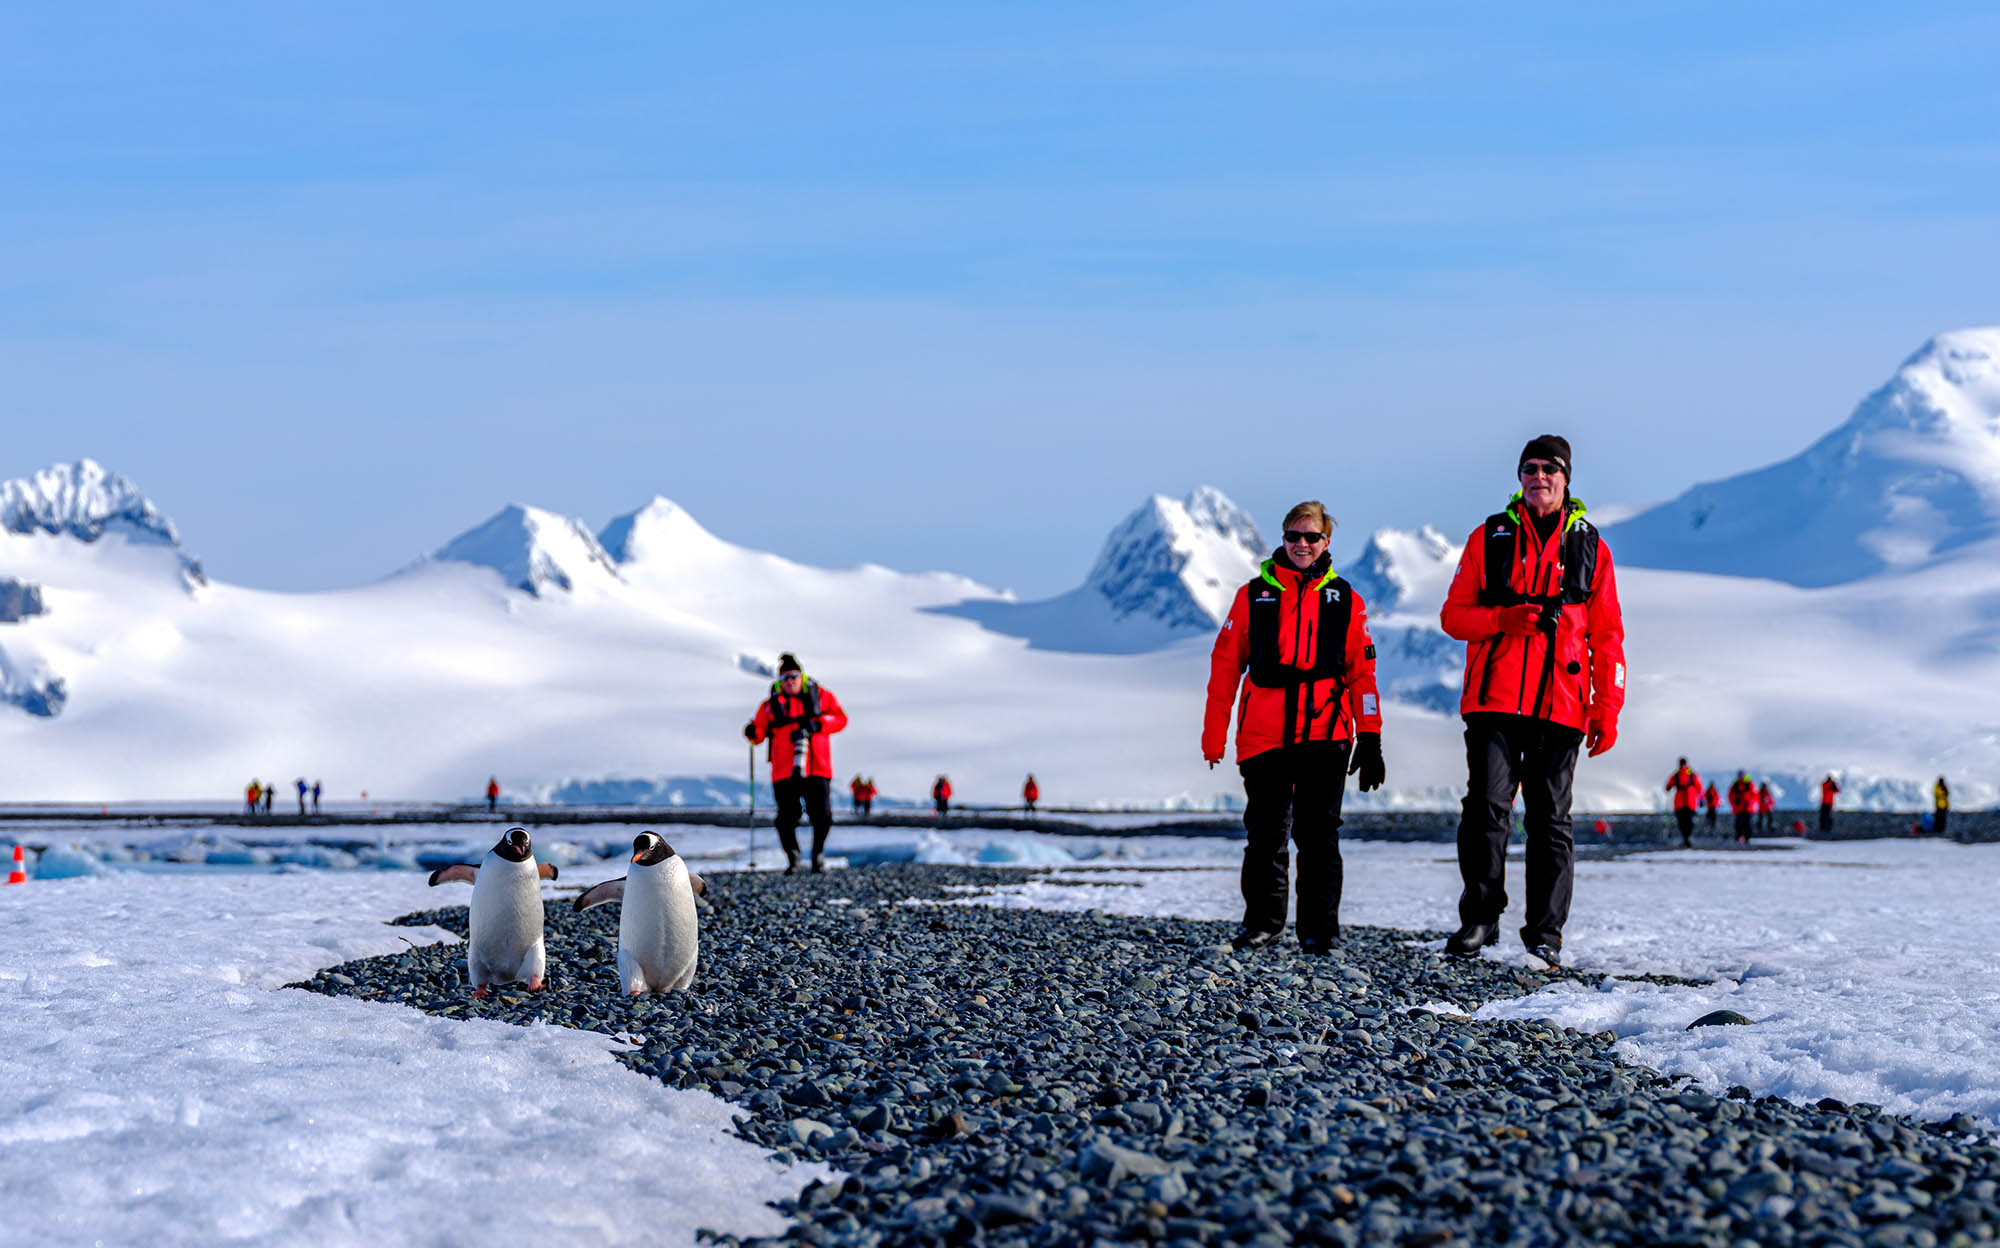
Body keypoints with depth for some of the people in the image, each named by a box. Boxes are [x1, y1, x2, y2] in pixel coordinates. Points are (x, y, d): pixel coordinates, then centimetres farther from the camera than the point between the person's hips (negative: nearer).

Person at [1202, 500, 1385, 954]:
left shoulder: (1345, 601, 10)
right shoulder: (1253, 596, 9)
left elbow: (1362, 672, 9)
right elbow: (1225, 666, 9)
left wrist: (1370, 738, 2)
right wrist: (1214, 736, 5)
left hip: (1325, 735, -1)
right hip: (1264, 736, 1)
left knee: (1318, 834, -2)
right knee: (1265, 833, 5)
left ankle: (1320, 929, 5)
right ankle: (1263, 923, 17)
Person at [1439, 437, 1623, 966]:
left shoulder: (1590, 548, 11)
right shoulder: (1489, 538, 10)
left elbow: (1607, 636, 11)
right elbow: (1454, 615, 9)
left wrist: (1607, 709, 3)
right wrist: (1505, 618, -11)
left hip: (1560, 706, 0)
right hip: (1494, 701, 0)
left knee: (1550, 820, 2)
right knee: (1486, 808, -9)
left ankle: (1545, 933, 7)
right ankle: (1479, 918, 4)